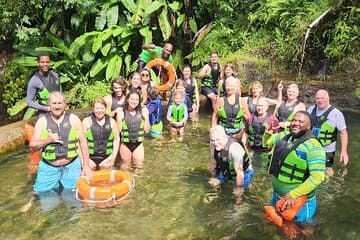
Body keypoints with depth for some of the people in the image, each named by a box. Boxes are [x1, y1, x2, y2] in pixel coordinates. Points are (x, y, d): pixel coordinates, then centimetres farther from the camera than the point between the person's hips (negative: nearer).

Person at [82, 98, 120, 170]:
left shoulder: (111, 121, 5)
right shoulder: (87, 121, -1)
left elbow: (116, 139, 8)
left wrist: (114, 155, -1)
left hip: (106, 159, 2)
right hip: (90, 157, -2)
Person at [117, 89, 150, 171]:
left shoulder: (142, 112, -5)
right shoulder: (122, 112, -9)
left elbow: (147, 130, -1)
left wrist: (146, 117, -11)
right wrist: (119, 119, -19)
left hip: (138, 143, 1)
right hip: (125, 143, -1)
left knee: (139, 168, 8)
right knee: (125, 168, 13)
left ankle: (135, 159, 36)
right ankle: (127, 161, 44)